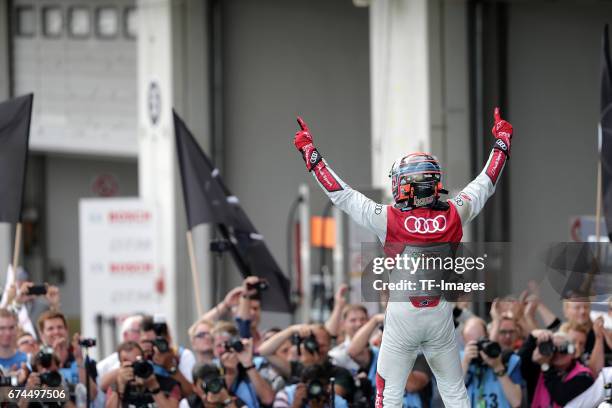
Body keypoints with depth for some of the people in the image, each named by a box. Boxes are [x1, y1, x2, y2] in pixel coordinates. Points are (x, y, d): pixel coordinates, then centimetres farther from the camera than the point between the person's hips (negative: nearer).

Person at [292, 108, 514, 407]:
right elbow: (485, 184, 7)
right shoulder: (454, 216, -9)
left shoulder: (389, 220, -15)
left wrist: (309, 150, 0)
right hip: (442, 315, 2)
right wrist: (502, 140, 22)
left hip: (402, 315, -2)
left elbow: (341, 194, -9)